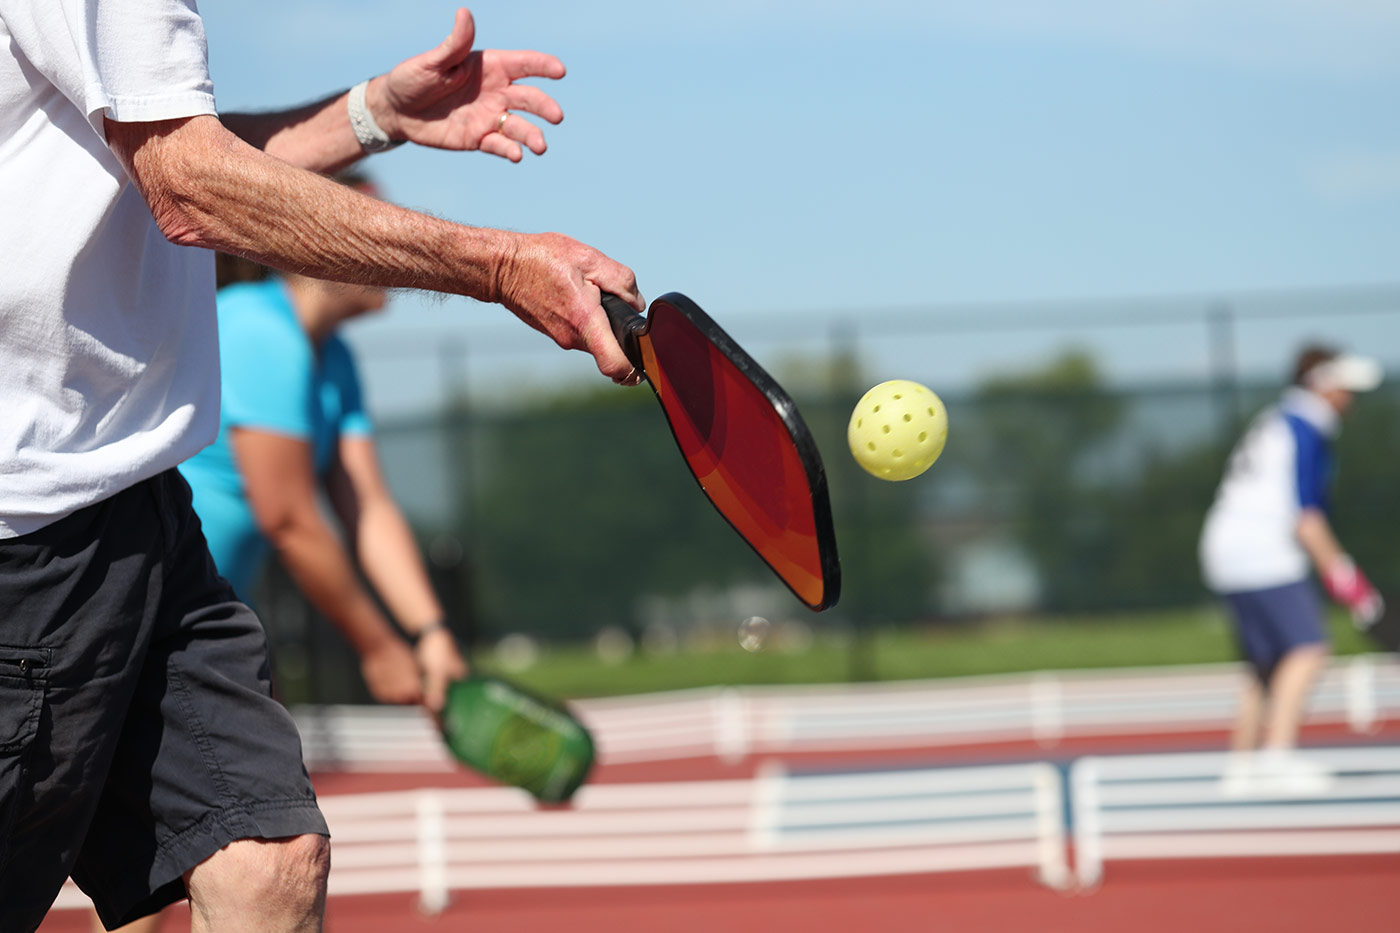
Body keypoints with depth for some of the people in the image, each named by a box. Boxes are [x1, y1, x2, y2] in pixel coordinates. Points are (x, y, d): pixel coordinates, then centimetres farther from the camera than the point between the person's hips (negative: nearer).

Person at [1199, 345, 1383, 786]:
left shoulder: (1272, 423, 22)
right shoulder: (1306, 430, -9)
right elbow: (1303, 512, -17)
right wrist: (1339, 570, -15)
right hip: (1264, 556, -10)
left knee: (1269, 667, 13)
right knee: (1308, 649, -20)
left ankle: (1242, 766, 14)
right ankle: (1279, 752, -33)